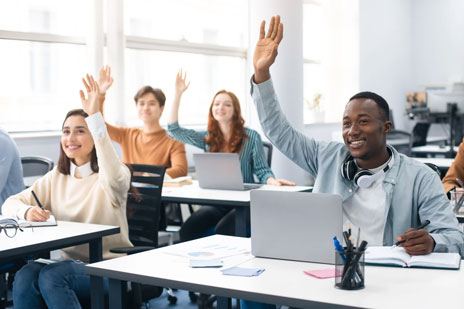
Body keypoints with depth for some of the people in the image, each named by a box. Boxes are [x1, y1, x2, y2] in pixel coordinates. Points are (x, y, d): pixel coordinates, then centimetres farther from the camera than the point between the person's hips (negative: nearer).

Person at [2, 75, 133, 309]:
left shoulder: (106, 175, -6)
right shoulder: (57, 177, 12)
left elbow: (114, 179, -33)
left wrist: (95, 116, -37)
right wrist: (27, 211, -18)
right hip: (71, 264, 5)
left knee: (51, 276, -30)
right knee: (25, 277, -26)